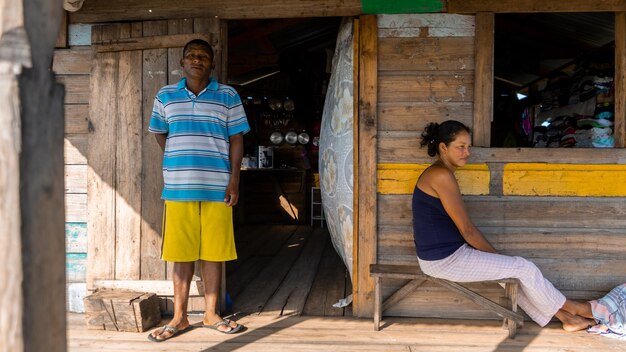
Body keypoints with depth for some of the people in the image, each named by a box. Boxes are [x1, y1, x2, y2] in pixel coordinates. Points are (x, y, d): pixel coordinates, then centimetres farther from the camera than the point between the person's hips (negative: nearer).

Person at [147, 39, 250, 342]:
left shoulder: (228, 96, 4)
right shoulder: (165, 96, 8)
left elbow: (236, 139, 3)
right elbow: (159, 133, 20)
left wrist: (234, 180, -4)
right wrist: (179, 159, 11)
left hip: (217, 187, -1)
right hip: (178, 187, 1)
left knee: (213, 251, 6)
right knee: (182, 253, 6)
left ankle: (211, 314, 20)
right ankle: (179, 317, 18)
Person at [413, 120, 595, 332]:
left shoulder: (437, 174, 11)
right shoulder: (442, 175, -20)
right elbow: (467, 229, -17)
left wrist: (491, 253, 10)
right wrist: (495, 254, -3)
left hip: (442, 255, 9)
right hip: (445, 260, -9)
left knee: (512, 270, 14)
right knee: (524, 268, 1)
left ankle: (565, 317, 23)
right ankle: (572, 308, 22)